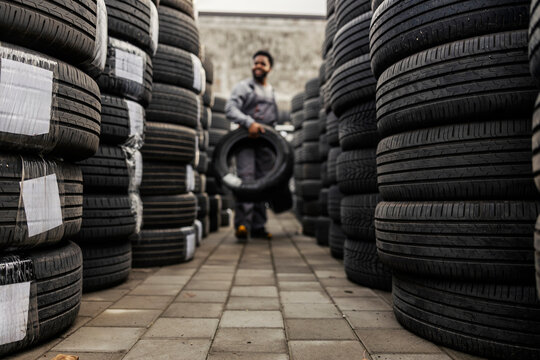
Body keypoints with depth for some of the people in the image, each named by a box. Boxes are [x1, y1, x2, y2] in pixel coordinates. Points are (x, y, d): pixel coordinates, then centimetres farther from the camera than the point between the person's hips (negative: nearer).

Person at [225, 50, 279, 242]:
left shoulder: (272, 91, 23)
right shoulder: (243, 87, 6)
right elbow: (230, 109, -10)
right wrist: (249, 123, -24)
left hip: (266, 141, 5)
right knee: (246, 178, -17)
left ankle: (258, 226, 7)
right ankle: (242, 224, -22)